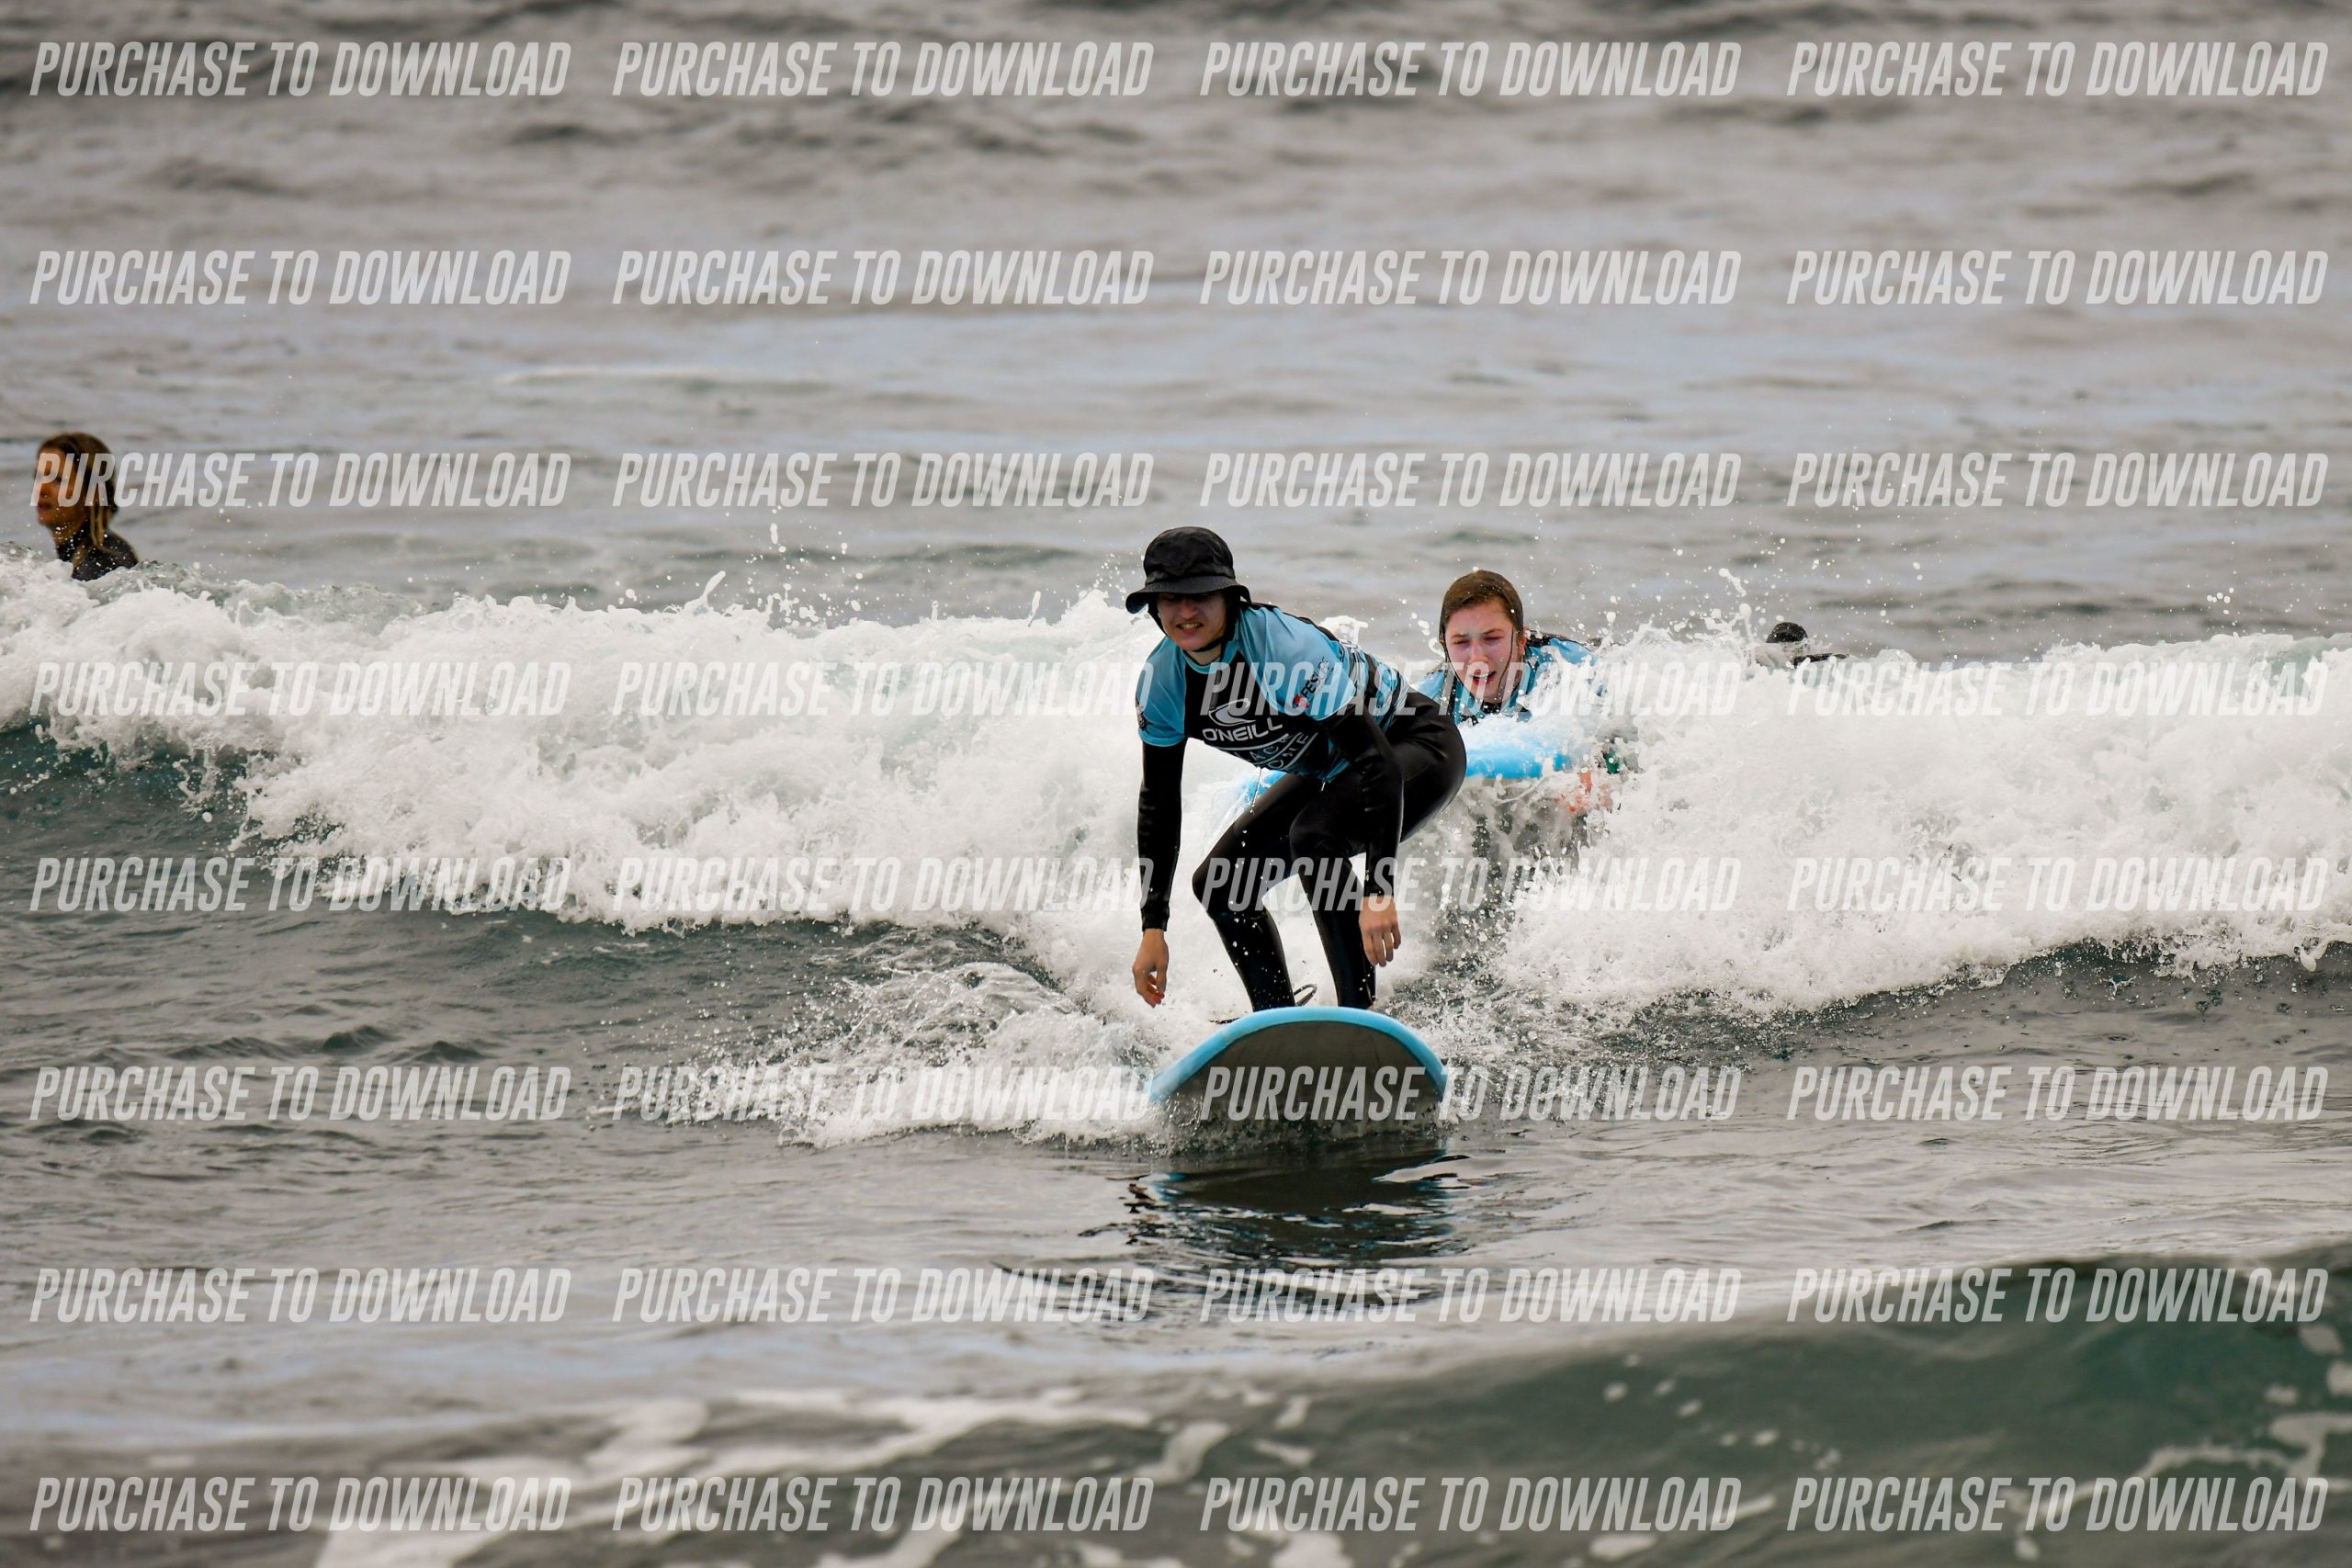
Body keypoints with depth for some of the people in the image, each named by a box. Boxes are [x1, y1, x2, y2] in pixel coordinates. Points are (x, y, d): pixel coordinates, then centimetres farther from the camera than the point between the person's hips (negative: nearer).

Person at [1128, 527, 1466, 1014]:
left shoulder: (1285, 650, -34)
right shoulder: (1161, 682, -13)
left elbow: (1377, 759, -36)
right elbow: (1158, 801, -2)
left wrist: (1380, 892, -43)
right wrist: (1153, 928, -6)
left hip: (1418, 745, -8)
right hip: (1330, 769, 8)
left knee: (1312, 835, -33)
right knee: (1218, 886, 1)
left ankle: (1361, 1019, -27)